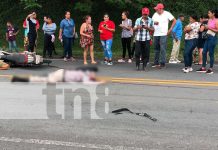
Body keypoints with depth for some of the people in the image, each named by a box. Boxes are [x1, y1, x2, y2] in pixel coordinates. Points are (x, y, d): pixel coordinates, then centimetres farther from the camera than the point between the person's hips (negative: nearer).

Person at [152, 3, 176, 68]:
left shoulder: (167, 14, -4)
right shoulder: (155, 14, 8)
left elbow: (174, 20, 1)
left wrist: (170, 29, -3)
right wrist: (154, 23, -10)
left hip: (163, 34, -5)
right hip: (156, 34, 5)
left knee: (163, 49, -10)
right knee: (156, 49, 10)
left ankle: (162, 63, -8)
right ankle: (156, 63, 17)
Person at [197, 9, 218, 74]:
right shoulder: (209, 20, 12)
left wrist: (210, 28, -17)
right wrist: (206, 27, -2)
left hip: (212, 37, -8)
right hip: (208, 37, 8)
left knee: (211, 53, -3)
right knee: (204, 52, 7)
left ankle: (211, 69, 5)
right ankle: (203, 68, 13)